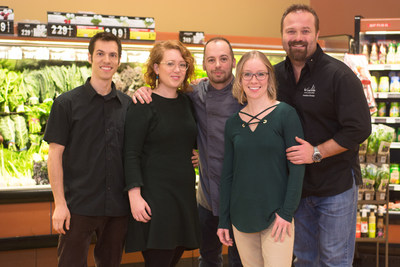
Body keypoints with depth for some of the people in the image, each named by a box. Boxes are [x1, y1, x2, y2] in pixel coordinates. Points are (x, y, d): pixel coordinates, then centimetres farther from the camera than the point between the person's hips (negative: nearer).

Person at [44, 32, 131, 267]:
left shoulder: (128, 104, 8)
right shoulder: (67, 103, -2)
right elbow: (55, 154, -5)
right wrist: (60, 203, -11)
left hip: (118, 206, 3)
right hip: (79, 206, -3)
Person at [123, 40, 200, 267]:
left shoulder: (187, 102, 12)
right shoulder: (143, 105, -6)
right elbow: (131, 154, -11)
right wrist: (135, 194, -19)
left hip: (184, 194, 6)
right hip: (154, 195, -6)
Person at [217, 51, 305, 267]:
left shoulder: (285, 114, -5)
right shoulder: (233, 123, 7)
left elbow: (297, 167, -7)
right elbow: (227, 174, 11)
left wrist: (286, 213, -12)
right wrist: (223, 221, 10)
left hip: (276, 217, -4)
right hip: (241, 217, 4)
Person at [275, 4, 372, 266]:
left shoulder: (339, 75, -14)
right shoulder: (276, 74, 3)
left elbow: (359, 129, -18)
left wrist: (316, 152, -23)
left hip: (336, 185, -5)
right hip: (296, 184, 5)